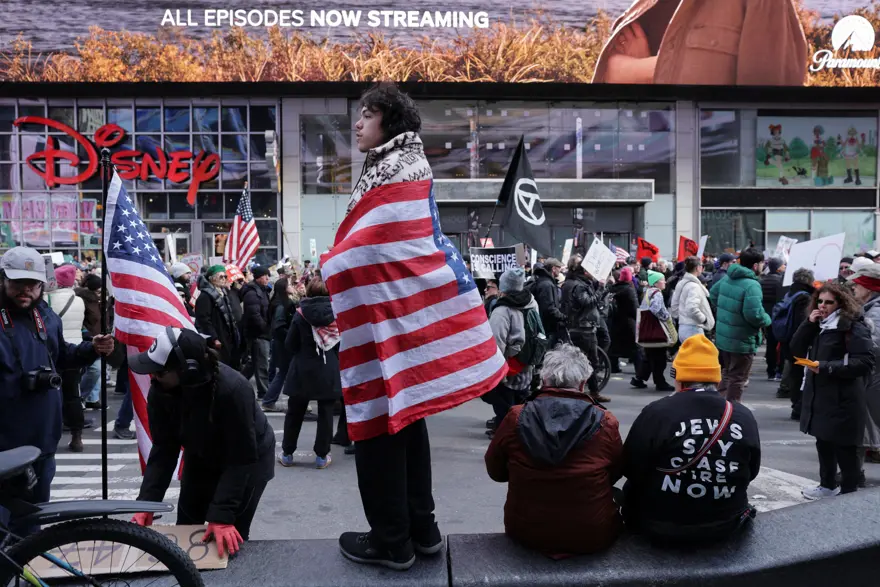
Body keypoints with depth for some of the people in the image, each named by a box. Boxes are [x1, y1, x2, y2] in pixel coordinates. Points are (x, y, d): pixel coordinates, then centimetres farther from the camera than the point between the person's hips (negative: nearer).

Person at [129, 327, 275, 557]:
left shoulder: (232, 390, -39)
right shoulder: (160, 390, -23)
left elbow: (241, 459, -31)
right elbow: (163, 449, -15)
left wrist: (221, 515, -34)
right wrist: (146, 502, -23)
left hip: (249, 459, -5)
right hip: (201, 459, 5)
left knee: (229, 540, -4)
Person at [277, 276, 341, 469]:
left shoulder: (301, 313, -6)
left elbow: (289, 345, -3)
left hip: (303, 370, 0)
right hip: (329, 371, 0)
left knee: (295, 413, 13)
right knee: (325, 413, 7)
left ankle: (287, 453, 21)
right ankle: (321, 456, 10)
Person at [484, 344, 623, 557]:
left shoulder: (516, 418, -11)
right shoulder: (605, 422, -12)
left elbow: (495, 471, 4)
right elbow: (616, 473, 6)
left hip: (525, 533, 1)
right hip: (592, 538, -1)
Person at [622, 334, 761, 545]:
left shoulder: (656, 413, -17)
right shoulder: (744, 417, -6)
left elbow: (630, 469, -8)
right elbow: (751, 473, 7)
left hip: (661, 526, -3)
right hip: (726, 526, 4)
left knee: (632, 488, 25)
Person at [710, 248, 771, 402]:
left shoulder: (727, 278, 2)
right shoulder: (751, 285, -24)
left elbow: (713, 294, 19)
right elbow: (754, 314, -31)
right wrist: (767, 320, -11)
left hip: (723, 337, 8)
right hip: (742, 341, -8)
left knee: (727, 374, 23)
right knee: (737, 379, 6)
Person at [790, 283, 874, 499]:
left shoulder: (854, 326, -11)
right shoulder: (818, 325, 13)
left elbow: (865, 362, -18)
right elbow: (797, 350, 6)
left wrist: (826, 367, -23)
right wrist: (809, 324, -6)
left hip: (842, 399, -8)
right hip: (819, 396, 8)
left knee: (844, 448, 1)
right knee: (823, 443, 17)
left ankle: (849, 492, 15)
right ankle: (827, 485, 31)